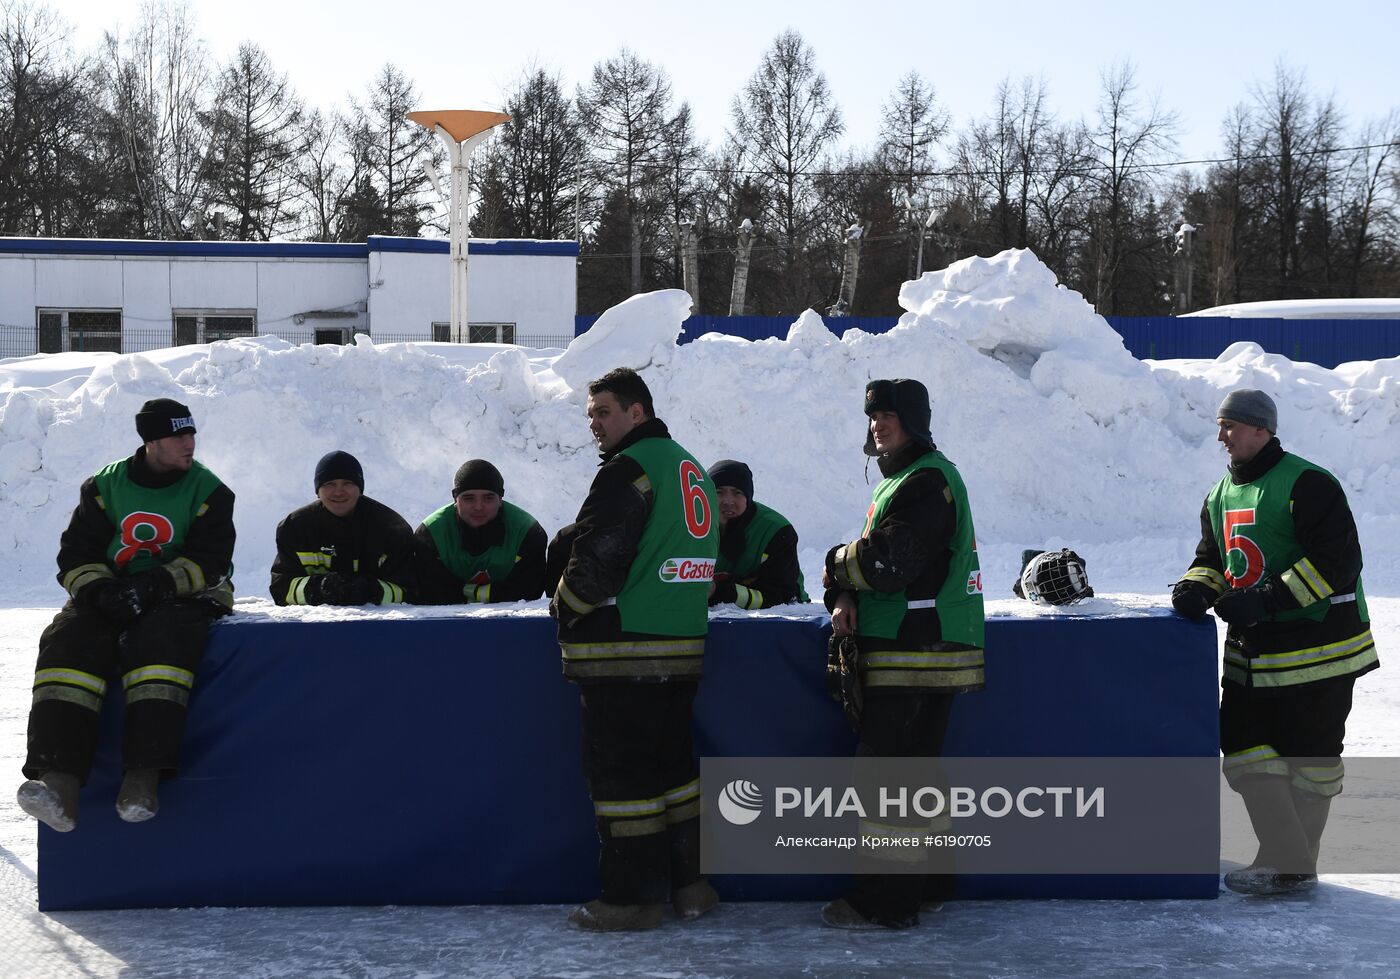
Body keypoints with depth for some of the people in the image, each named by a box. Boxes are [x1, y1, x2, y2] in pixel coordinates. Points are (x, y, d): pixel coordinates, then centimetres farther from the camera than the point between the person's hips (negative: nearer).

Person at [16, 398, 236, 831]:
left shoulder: (209, 491, 3)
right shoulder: (104, 486, 9)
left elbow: (210, 562, -6)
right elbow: (76, 554, 5)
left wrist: (156, 585, -22)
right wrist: (99, 590, -16)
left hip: (181, 598, -2)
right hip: (112, 597, 2)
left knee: (164, 639, -37)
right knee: (69, 642, -28)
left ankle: (144, 775, -46)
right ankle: (59, 778, -41)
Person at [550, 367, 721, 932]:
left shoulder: (629, 468, -13)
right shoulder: (690, 469, 17)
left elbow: (596, 557, -18)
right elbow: (708, 558, 22)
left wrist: (566, 607, -1)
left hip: (623, 651, -9)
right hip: (683, 646, 9)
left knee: (620, 769, -3)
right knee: (672, 760, 16)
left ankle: (631, 899, 0)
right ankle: (689, 884, 20)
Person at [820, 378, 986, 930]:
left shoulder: (928, 481, -14)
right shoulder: (903, 479, 20)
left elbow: (887, 562, -23)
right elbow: (875, 557, 19)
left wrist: (838, 563, -4)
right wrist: (847, 598, -2)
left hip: (916, 655, -11)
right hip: (916, 652, 11)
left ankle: (883, 904, -7)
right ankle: (923, 888, 24)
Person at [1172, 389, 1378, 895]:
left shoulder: (1307, 485, -14)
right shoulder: (1220, 496, 12)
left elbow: (1336, 561, -20)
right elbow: (1213, 560, 19)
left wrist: (1268, 598, -26)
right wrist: (1197, 588, -5)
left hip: (1317, 646, -8)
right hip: (1251, 651, 8)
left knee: (1308, 759, 1)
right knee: (1243, 749, 2)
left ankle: (1294, 866, 9)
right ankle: (1285, 858, 7)